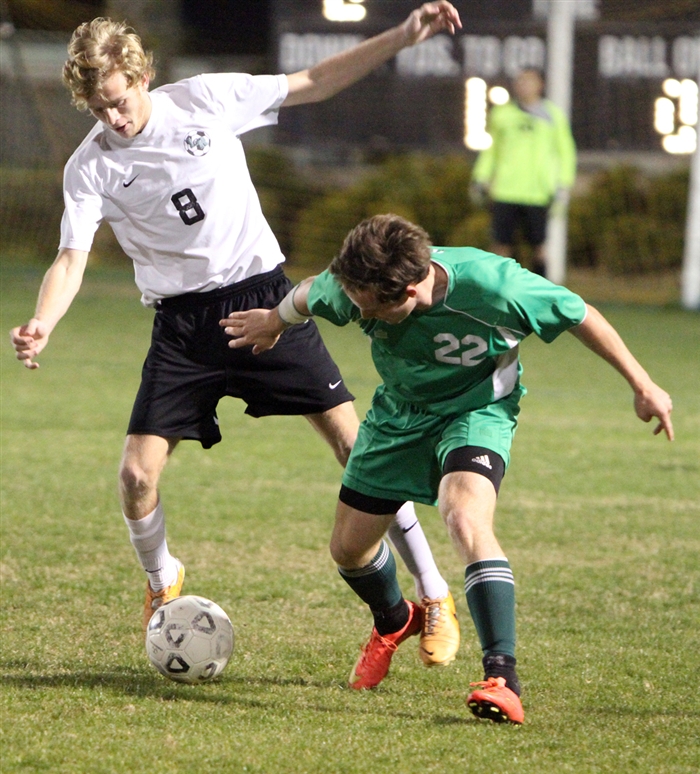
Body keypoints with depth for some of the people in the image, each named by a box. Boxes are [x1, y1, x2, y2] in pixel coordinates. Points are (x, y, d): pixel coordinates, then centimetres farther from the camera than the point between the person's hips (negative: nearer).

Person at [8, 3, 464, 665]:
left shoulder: (207, 100, -5)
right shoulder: (90, 167, -7)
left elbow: (313, 83, 4)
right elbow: (71, 260, -13)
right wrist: (40, 326, -34)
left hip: (261, 294, 0)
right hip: (182, 321, 0)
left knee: (355, 442, -7)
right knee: (137, 473, -10)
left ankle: (432, 593, 4)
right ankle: (162, 583, 23)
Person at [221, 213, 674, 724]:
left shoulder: (489, 285, -36)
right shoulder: (355, 285, -26)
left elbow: (581, 317, -20)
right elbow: (310, 296, 0)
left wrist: (642, 386, -11)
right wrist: (273, 322, 22)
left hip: (477, 409, -5)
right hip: (398, 412, 5)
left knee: (467, 519, -33)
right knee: (348, 548, 10)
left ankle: (502, 676, -33)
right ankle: (394, 622, 45)